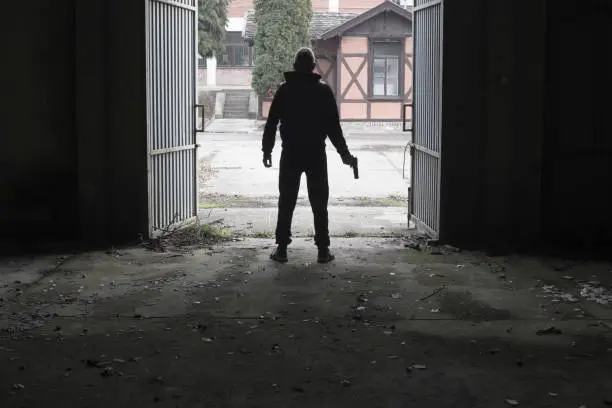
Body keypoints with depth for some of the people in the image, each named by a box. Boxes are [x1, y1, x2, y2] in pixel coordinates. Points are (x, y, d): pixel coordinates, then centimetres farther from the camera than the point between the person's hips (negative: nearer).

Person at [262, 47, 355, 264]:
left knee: (286, 202, 7)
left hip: (290, 154, 1)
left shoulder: (284, 90, 1)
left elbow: (271, 123, 1)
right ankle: (323, 250, 4)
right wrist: (344, 153, 4)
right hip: (316, 155, -1)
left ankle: (282, 248, 6)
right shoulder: (323, 90, -1)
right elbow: (333, 126, -2)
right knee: (319, 204, 5)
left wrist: (267, 150, 9)